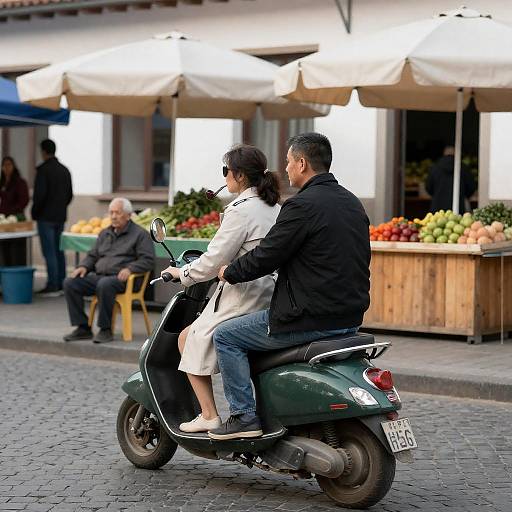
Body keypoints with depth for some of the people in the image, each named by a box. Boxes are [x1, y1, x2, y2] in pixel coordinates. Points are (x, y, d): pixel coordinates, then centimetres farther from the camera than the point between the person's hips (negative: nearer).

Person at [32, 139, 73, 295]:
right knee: (59, 251, 11)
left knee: (49, 252, -6)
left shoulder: (43, 169, -13)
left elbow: (39, 194, -17)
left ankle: (53, 286, -7)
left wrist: (34, 212, -4)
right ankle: (61, 285, 13)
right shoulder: (64, 170, 11)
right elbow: (70, 194, 15)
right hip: (61, 217, 7)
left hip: (46, 217, -7)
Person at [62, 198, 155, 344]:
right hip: (98, 276, 7)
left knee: (104, 284, -39)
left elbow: (148, 260, -6)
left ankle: (105, 330, -26)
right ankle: (83, 328, -11)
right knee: (70, 283, -14)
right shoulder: (105, 233, 24)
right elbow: (92, 255, 28)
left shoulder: (140, 234, 3)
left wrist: (129, 268, -22)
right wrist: (84, 266, 5)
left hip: (121, 278, -7)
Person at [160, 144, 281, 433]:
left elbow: (214, 261, -15)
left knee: (190, 340, 6)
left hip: (244, 298, -9)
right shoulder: (274, 207, 12)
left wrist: (182, 273, 1)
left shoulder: (241, 210, -15)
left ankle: (209, 415, 2)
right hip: (271, 296, 9)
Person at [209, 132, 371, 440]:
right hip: (349, 318, 9)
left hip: (311, 318, -9)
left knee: (225, 337, 3)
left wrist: (229, 273, 4)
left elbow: (266, 257, -15)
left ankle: (244, 416, 2)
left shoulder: (303, 205, -16)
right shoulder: (352, 203, 12)